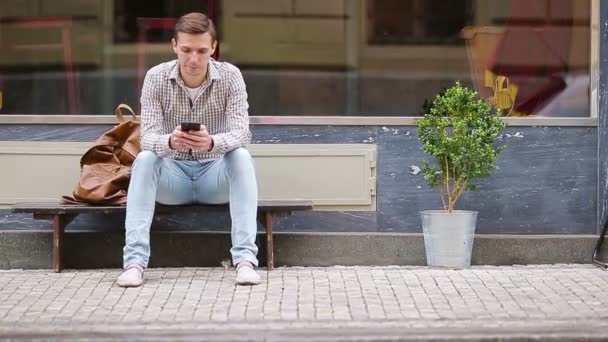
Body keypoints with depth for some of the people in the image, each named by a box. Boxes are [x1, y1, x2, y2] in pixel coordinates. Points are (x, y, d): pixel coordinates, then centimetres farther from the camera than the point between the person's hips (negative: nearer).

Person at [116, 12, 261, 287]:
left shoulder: (230, 76, -11)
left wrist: (211, 142, -46)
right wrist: (169, 142, -45)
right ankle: (134, 260, -37)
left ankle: (245, 259, -37)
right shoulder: (156, 78, -11)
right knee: (144, 159, -29)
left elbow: (241, 133, -23)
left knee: (241, 156, -30)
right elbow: (148, 137, -20)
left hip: (216, 176, 0)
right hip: (173, 176, 0)